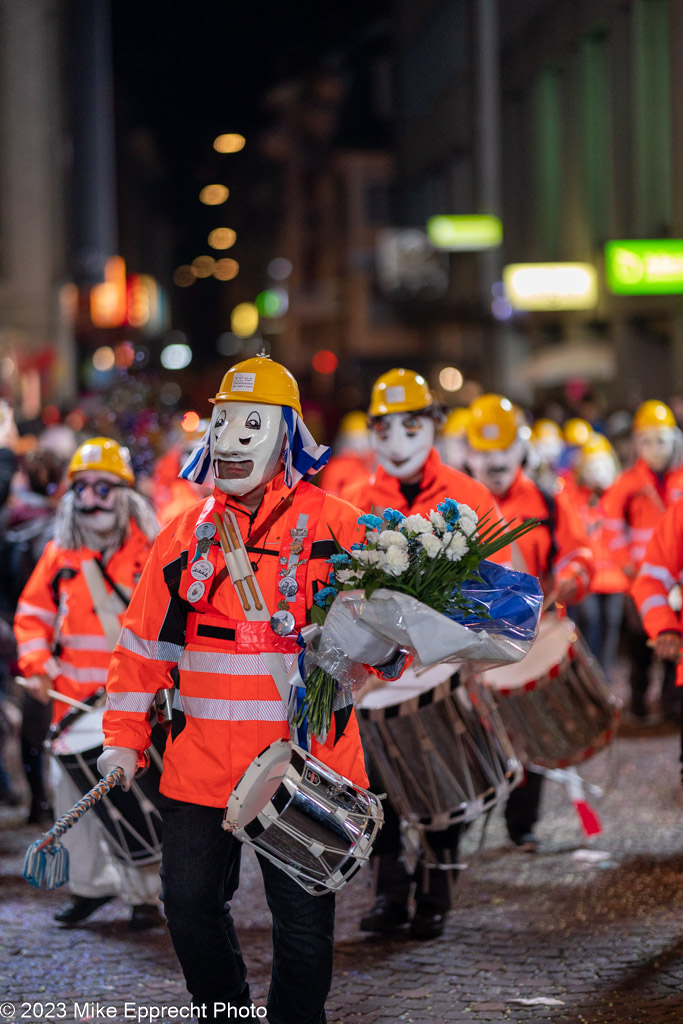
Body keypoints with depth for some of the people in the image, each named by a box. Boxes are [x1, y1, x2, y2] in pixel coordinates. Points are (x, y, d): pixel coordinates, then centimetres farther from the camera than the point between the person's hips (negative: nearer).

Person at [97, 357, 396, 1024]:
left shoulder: (335, 528, -2)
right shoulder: (187, 534, 9)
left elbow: (381, 640, -3)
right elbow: (144, 643, 15)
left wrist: (357, 631, -26)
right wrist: (123, 738, 10)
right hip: (200, 763, 4)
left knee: (303, 920, 2)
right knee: (191, 906, 8)